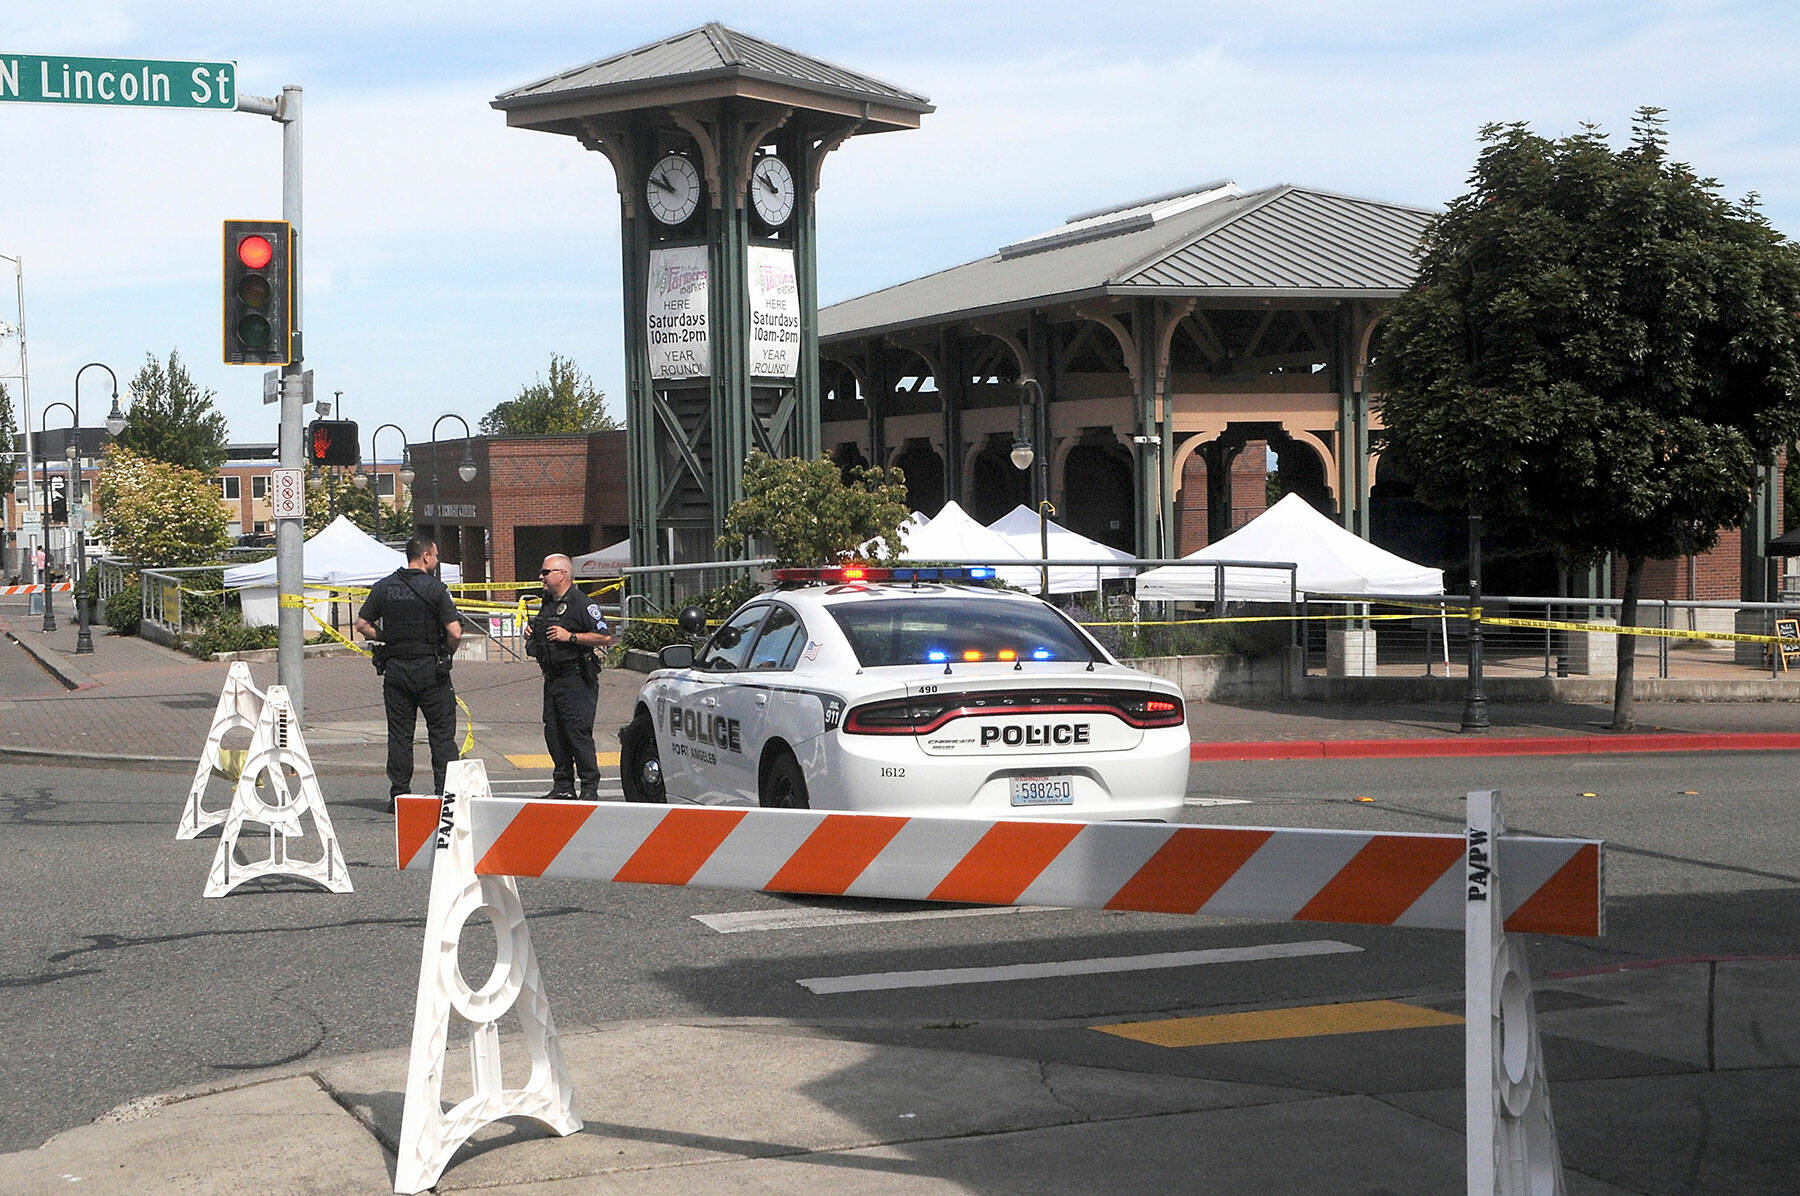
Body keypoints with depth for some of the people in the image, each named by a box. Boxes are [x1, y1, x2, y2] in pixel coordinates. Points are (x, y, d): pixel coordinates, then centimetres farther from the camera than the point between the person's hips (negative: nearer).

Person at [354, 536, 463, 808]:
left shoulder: (383, 587, 4)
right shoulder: (435, 589, -9)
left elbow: (362, 624, 6)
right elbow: (455, 632, -15)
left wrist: (388, 639, 14)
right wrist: (447, 654, 3)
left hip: (395, 668, 4)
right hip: (430, 669, -4)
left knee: (399, 734, 9)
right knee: (442, 734, 3)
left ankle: (399, 793, 9)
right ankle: (445, 793, 0)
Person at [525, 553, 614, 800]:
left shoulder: (581, 604, -10)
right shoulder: (547, 603, 16)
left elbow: (605, 637, -16)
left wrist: (571, 636, -20)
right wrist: (533, 637, 10)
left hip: (576, 680, -9)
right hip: (552, 678, 9)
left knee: (578, 732, -9)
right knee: (553, 733, 8)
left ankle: (590, 787, -4)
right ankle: (563, 787, 15)